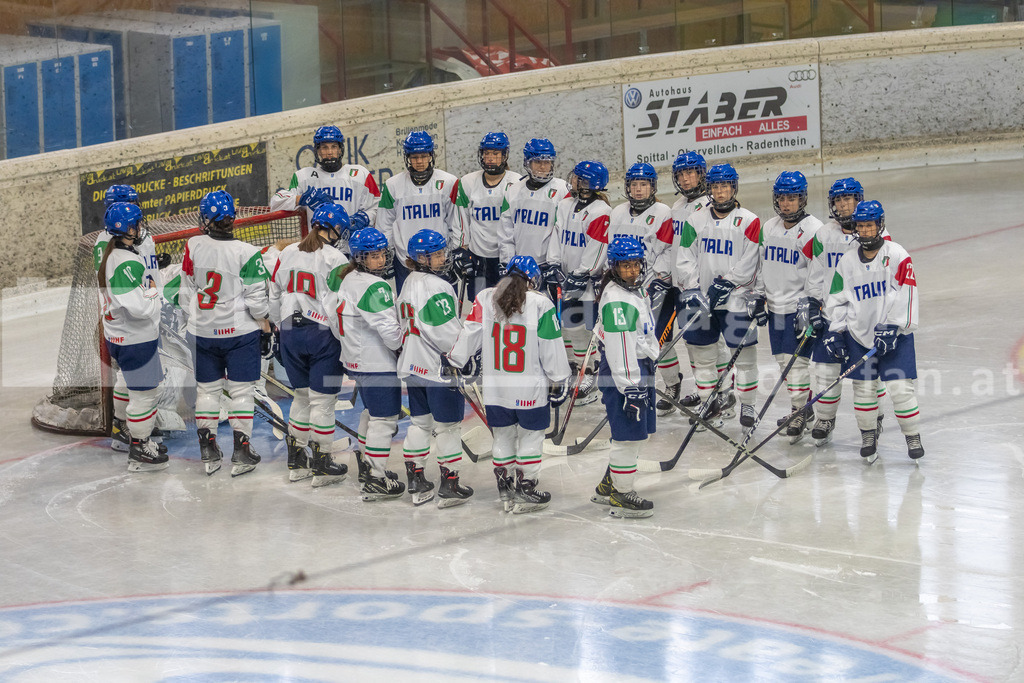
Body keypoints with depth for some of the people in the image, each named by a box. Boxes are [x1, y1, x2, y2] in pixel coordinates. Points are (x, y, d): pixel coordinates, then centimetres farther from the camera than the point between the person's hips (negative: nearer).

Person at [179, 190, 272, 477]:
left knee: (207, 388, 14)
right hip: (240, 332, -3)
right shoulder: (246, 253, -16)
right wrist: (266, 329, 1)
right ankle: (241, 453, 6)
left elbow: (186, 291, 3)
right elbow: (257, 299, -13)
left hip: (201, 332, 3)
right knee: (241, 390, 6)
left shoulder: (193, 246, -7)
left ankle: (208, 452, 16)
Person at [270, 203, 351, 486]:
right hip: (323, 334, -6)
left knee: (302, 395, 18)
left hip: (291, 332, 6)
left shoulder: (287, 253, 7)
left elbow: (274, 296, 13)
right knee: (323, 399, 2)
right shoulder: (334, 259, -12)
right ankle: (322, 464, 7)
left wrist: (281, 327, 26)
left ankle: (296, 461, 22)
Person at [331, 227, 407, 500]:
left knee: (372, 412, 26)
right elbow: (388, 329, -25)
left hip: (356, 360, 11)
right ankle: (375, 480, -3)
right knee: (384, 418, -4)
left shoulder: (348, 280, 9)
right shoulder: (374, 287, -22)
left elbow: (336, 322, 18)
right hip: (378, 365, -11)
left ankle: (367, 464, 39)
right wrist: (403, 347, -9)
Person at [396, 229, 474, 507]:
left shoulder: (410, 283, 10)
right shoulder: (436, 288, -20)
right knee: (448, 426, 1)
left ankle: (415, 483, 18)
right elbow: (447, 332, -22)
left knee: (420, 422, 15)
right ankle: (449, 486, 6)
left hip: (413, 366, 9)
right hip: (439, 369, -9)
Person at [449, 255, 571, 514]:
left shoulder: (484, 300, -3)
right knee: (530, 436, 10)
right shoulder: (540, 304, -10)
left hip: (494, 386, 3)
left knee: (503, 436, 16)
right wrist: (559, 382, 4)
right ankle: (526, 490, 13)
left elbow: (469, 335, -1)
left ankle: (505, 491, 22)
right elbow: (552, 349, -6)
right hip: (530, 389, -3)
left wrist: (453, 363, 13)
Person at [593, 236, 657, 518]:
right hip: (623, 374, -11)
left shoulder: (635, 289, 11)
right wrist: (630, 390, -26)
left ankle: (607, 487, 30)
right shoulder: (617, 301, -22)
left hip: (640, 368, 11)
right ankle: (621, 497, 8)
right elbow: (620, 350, -25)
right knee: (629, 435, -4)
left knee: (638, 432, 18)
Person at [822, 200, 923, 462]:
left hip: (894, 333, -3)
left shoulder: (896, 255, -7)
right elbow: (837, 300, 11)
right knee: (863, 387, 3)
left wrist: (892, 328, -20)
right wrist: (835, 332, 2)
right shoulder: (847, 262, 6)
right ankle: (868, 436, 20)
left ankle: (913, 436, 8)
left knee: (900, 386, -8)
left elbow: (904, 295, -13)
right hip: (859, 332, 4)